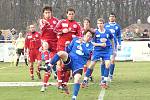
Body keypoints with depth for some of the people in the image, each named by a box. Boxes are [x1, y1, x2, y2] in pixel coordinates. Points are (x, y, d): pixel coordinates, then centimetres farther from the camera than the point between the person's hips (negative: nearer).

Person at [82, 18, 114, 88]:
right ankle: (85, 80, 3)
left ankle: (104, 81, -3)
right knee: (92, 64, -5)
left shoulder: (108, 32, 0)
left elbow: (112, 39, 17)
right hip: (97, 50, -1)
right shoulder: (95, 32, -4)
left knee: (107, 64, -14)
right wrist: (100, 44, -17)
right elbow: (93, 43, -4)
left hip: (106, 51, 1)